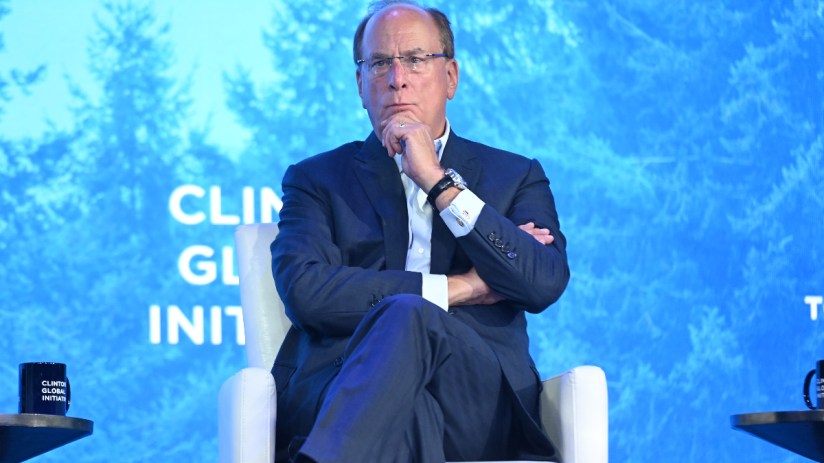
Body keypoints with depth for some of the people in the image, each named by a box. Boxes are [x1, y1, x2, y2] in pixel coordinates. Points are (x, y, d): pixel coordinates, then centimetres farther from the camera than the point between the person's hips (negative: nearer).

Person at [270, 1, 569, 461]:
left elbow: (546, 285, 2)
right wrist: (462, 287, 0)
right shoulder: (316, 179, 20)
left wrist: (439, 181, -1)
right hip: (341, 391, -1)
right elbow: (306, 291, 0)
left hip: (480, 400, 1)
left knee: (408, 319, -35)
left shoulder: (515, 178, 23)